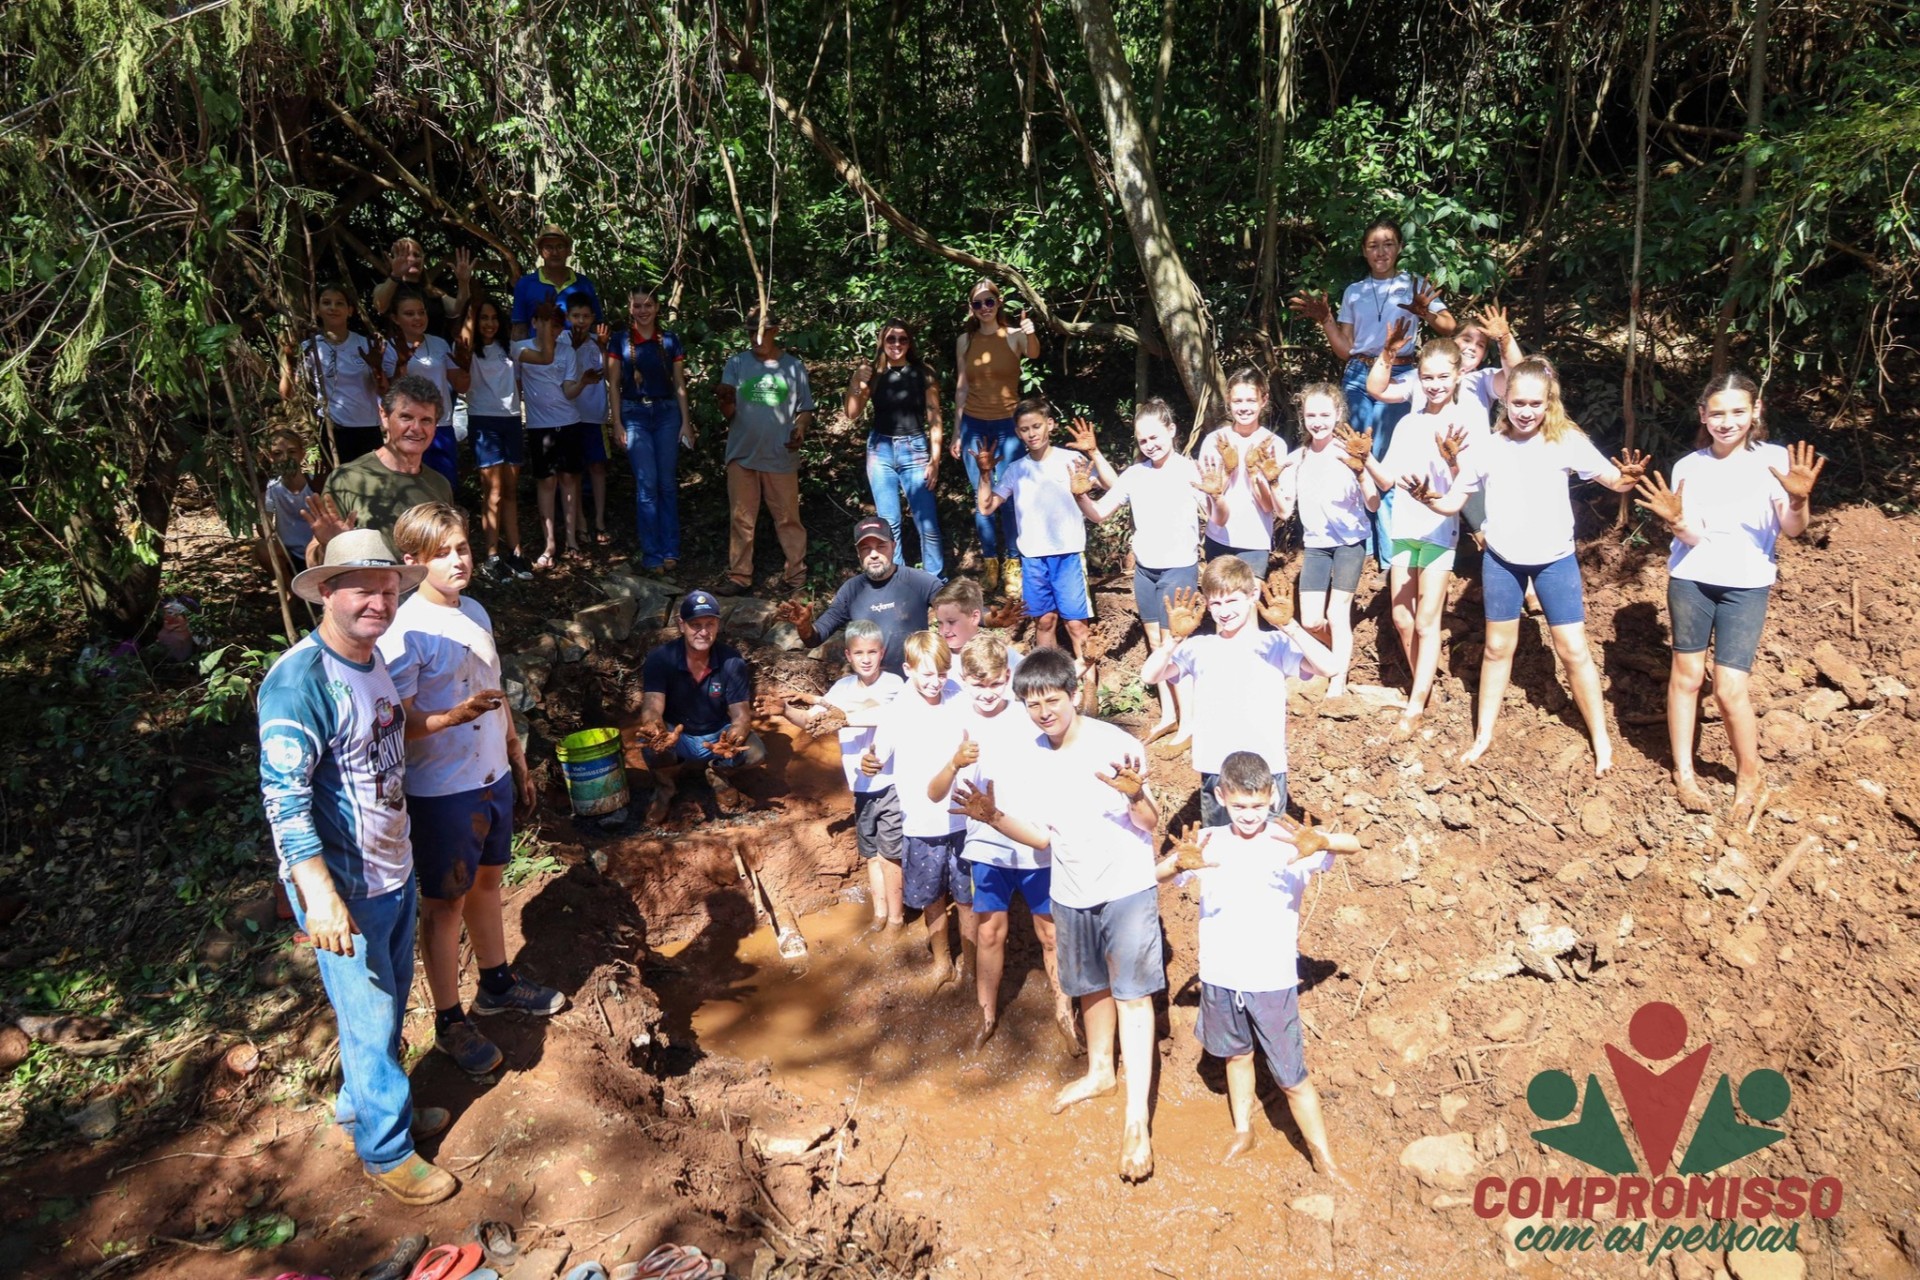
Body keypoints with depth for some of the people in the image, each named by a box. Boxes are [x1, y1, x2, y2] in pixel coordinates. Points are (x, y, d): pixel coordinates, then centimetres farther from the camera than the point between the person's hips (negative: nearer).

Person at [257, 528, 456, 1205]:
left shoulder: (373, 660, 4)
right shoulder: (299, 678, -23)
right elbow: (283, 796, -27)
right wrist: (320, 894, -32)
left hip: (395, 869, 8)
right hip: (344, 884, -8)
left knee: (391, 1002, 23)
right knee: (371, 1019, 6)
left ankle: (361, 1100, 46)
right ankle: (385, 1150, 25)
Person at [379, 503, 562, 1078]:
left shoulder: (475, 613, 5)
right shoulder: (406, 630, -20)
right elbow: (397, 722, -22)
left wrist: (518, 760, 18)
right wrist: (456, 715, -39)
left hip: (492, 777, 7)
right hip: (441, 791, -7)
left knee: (487, 880, 23)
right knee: (446, 902, 7)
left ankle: (497, 983, 43)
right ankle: (449, 1022, 23)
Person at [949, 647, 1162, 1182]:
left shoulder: (1116, 745, -19)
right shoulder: (1034, 758, -2)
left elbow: (1149, 823, -18)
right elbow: (1043, 836, 3)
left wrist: (1135, 795, -40)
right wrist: (993, 817, -12)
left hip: (1127, 887, -6)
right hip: (1071, 892, 6)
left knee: (1132, 992, -5)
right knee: (1091, 986, 21)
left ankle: (1136, 1119, -3)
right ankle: (1099, 1071, 43)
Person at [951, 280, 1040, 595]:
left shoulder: (1014, 335, -4)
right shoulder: (965, 341, 7)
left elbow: (1034, 353, -26)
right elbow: (961, 388, 11)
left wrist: (1031, 334, -49)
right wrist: (957, 432, 10)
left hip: (1008, 426, -3)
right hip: (974, 426, 3)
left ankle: (1013, 565, 6)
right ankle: (990, 563, 14)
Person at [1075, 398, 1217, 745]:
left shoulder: (1189, 470, -11)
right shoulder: (1134, 474, 2)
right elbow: (1099, 514, 5)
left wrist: (1216, 494, -38)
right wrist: (1081, 494, -14)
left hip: (1179, 567, -5)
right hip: (1144, 567, 5)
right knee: (1155, 643, 12)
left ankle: (1187, 722, 7)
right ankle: (1168, 714, 25)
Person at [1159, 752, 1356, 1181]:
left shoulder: (1289, 841, -12)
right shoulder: (1208, 843, -7)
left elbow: (1354, 845, -20)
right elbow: (1157, 877, -15)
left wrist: (1321, 843, -42)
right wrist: (1180, 863, -37)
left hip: (1273, 981, -3)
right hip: (1220, 977, 3)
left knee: (1292, 1078, 6)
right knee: (1237, 1054, 24)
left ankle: (1324, 1158, 25)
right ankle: (1243, 1131, 45)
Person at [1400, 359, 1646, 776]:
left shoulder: (1566, 441, -10)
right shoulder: (1486, 448, -6)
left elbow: (1615, 481, -9)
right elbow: (1453, 503, -3)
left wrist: (1632, 476, -33)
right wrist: (1427, 498, -25)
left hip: (1555, 559, -1)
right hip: (1502, 560, 2)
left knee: (1574, 650, 2)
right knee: (1498, 648, 13)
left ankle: (1601, 741, 17)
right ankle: (1483, 735, 25)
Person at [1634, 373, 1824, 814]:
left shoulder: (1774, 460, -4)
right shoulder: (1689, 466, -1)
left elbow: (1792, 529, -13)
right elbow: (1693, 537, -6)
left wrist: (1799, 500, -33)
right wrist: (1676, 521, -27)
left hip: (1746, 585, -1)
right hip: (1691, 580, 2)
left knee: (1730, 687, -5)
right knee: (1687, 675, 5)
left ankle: (1749, 775, 15)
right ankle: (1683, 773, 16)